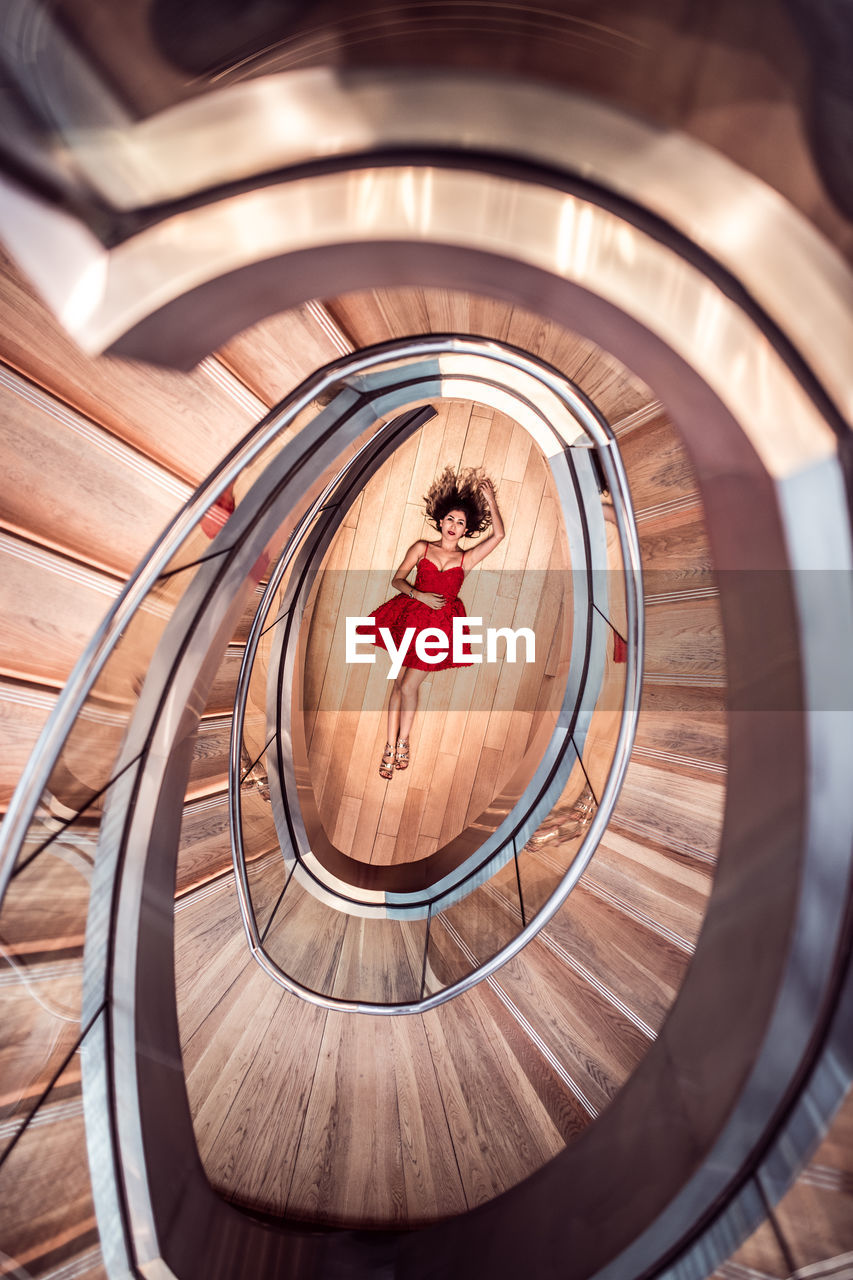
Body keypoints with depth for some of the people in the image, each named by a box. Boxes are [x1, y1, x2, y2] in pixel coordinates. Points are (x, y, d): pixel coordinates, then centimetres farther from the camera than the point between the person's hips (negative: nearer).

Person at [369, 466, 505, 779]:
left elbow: (498, 535, -6)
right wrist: (420, 595, -14)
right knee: (399, 682, 5)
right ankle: (391, 746, 18)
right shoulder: (421, 548, 5)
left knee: (408, 686, -1)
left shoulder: (466, 559, 3)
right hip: (410, 617, 2)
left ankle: (403, 742, 23)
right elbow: (397, 580, 1)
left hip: (439, 626, -1)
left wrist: (490, 500, -6)